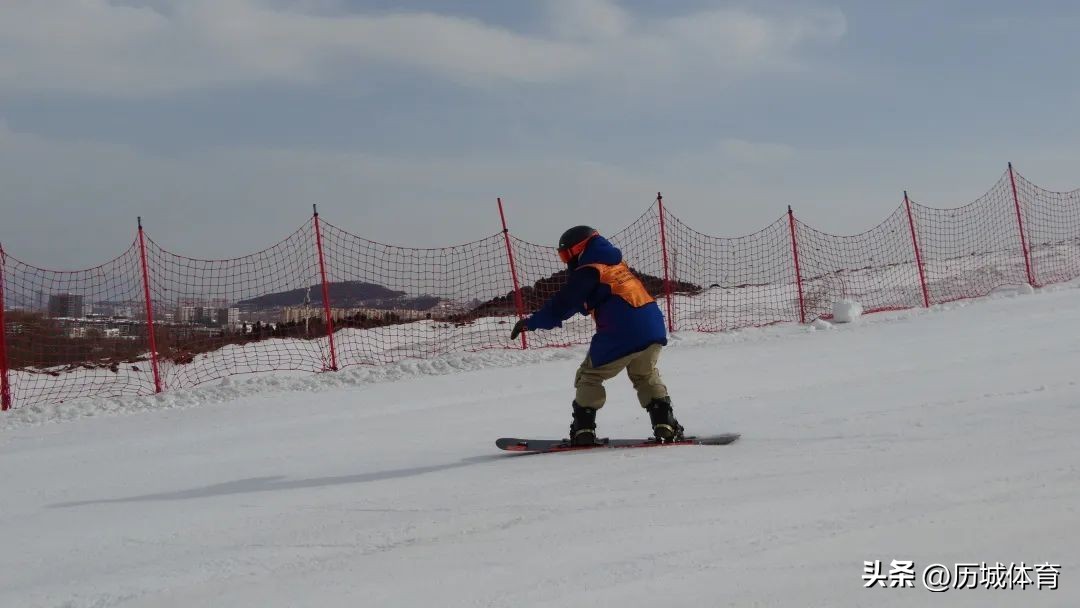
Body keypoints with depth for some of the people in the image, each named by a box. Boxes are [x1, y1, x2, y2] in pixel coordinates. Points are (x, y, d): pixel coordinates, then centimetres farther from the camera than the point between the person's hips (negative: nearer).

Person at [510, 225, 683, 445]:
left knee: (589, 376, 10)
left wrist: (531, 322, 6)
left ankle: (583, 431, 5)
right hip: (653, 328, 7)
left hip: (621, 335, -7)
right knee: (645, 375, 28)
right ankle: (665, 425, 16)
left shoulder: (588, 272, 0)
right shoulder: (618, 264, 25)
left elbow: (564, 304, -3)